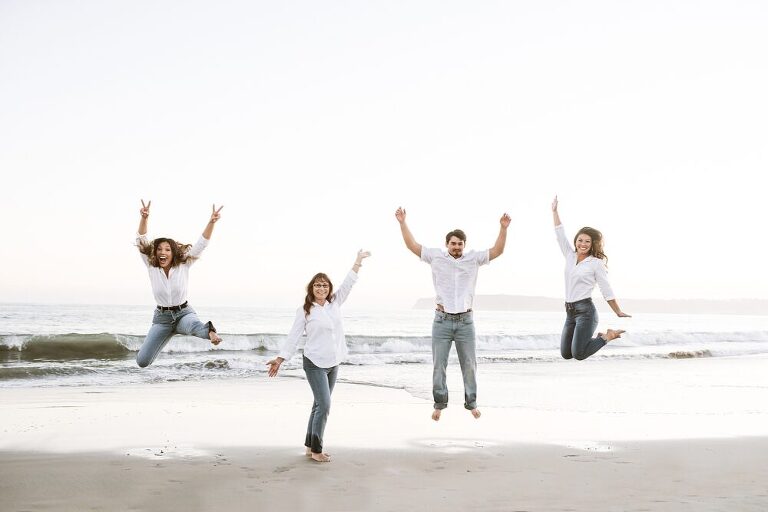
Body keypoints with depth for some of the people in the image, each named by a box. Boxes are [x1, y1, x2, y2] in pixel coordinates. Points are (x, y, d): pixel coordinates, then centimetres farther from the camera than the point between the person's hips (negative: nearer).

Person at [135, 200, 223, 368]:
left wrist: (211, 222, -28)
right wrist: (144, 218, -31)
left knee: (194, 325, -41)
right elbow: (142, 241, -15)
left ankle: (210, 331, -70)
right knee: (142, 361, -4)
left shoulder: (183, 265, -7)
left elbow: (202, 244, -14)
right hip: (162, 317, 2)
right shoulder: (151, 267, -6)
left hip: (183, 313, -2)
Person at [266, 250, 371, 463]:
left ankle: (310, 446, 21)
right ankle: (316, 450, -1)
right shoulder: (305, 311, -7)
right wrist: (280, 359, -10)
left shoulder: (335, 303, 6)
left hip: (333, 363, 6)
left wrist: (358, 261, 6)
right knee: (324, 405, -10)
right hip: (315, 364, -6)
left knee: (319, 405, 12)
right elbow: (293, 336, -6)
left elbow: (348, 284, 8)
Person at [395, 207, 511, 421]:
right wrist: (403, 223, -6)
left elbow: (497, 251, -1)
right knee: (439, 365, 5)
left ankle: (471, 403, 22)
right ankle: (440, 403, 17)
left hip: (465, 321, 1)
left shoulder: (473, 258, 4)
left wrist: (503, 228, -13)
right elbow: (412, 245, 1)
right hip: (442, 321, -1)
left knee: (469, 365, 8)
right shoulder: (436, 256, 1)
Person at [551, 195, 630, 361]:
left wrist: (618, 312, 0)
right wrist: (554, 211, 11)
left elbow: (606, 290, -2)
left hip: (585, 311, -7)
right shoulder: (570, 256, 10)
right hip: (570, 312, 7)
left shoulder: (596, 263, -4)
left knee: (578, 355, -15)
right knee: (565, 354, 6)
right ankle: (596, 338, 26)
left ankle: (607, 336, 7)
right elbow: (560, 235, 13)